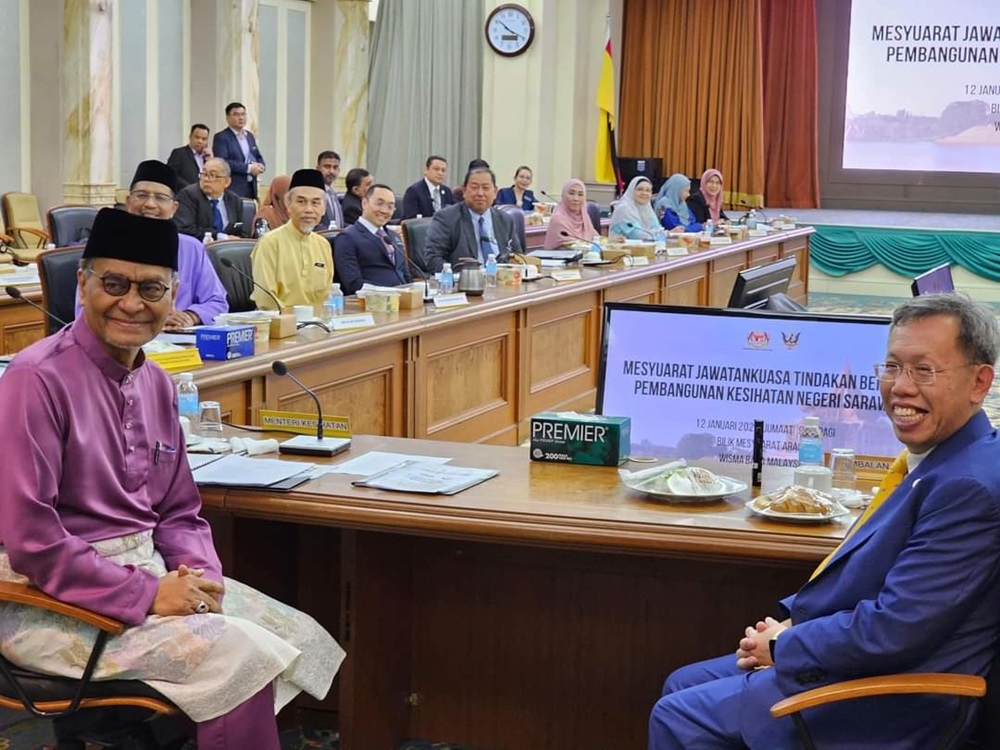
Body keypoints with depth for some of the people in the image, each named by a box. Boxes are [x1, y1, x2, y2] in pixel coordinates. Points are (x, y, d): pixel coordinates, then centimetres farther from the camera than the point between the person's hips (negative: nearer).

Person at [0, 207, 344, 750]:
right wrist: (147, 595, -21)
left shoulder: (155, 382, 8)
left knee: (306, 642, -2)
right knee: (238, 654, -22)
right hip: (55, 601, -8)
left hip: (149, 570, 8)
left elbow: (180, 512, 14)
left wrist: (201, 576, -7)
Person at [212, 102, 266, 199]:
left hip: (251, 187, 6)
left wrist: (260, 166, -2)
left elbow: (259, 157, 24)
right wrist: (248, 168, -17)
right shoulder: (221, 137, -4)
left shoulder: (250, 136, 18)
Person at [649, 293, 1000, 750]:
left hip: (891, 708, -10)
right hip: (866, 662, 10)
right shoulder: (934, 461, 6)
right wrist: (790, 619, 3)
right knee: (681, 686, 16)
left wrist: (783, 646, -13)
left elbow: (895, 629, -27)